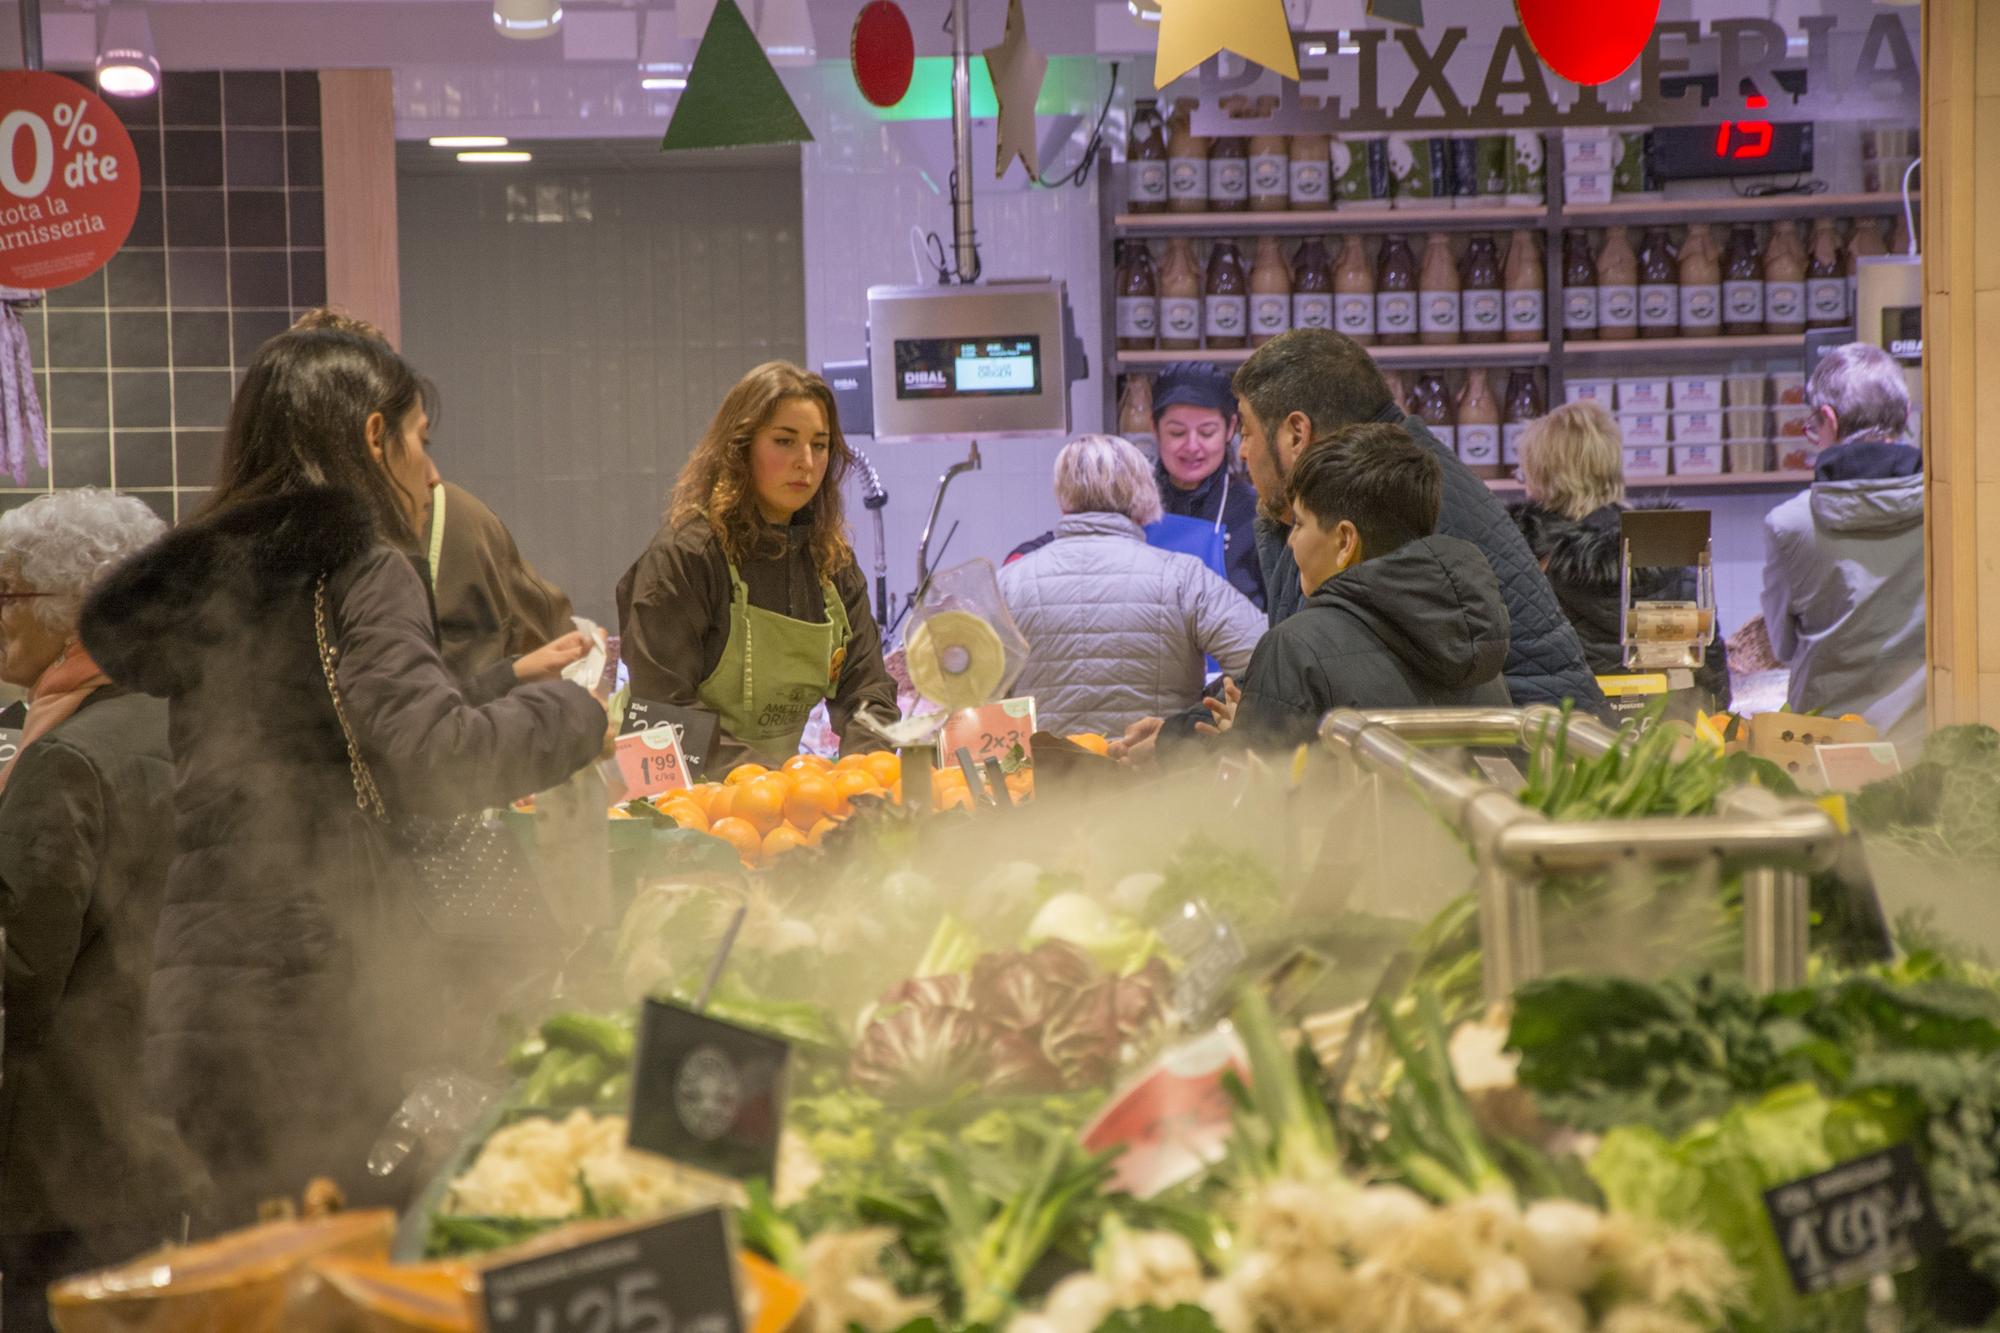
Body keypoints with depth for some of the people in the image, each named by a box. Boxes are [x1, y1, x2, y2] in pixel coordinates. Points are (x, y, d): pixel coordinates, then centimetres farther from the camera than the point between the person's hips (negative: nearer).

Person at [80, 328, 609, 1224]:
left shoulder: (206, 573, 19)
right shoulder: (360, 566, -6)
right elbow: (433, 764, -17)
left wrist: (510, 679, 33)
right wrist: (571, 710, 0)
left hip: (197, 1015, 8)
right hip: (327, 1012, -8)